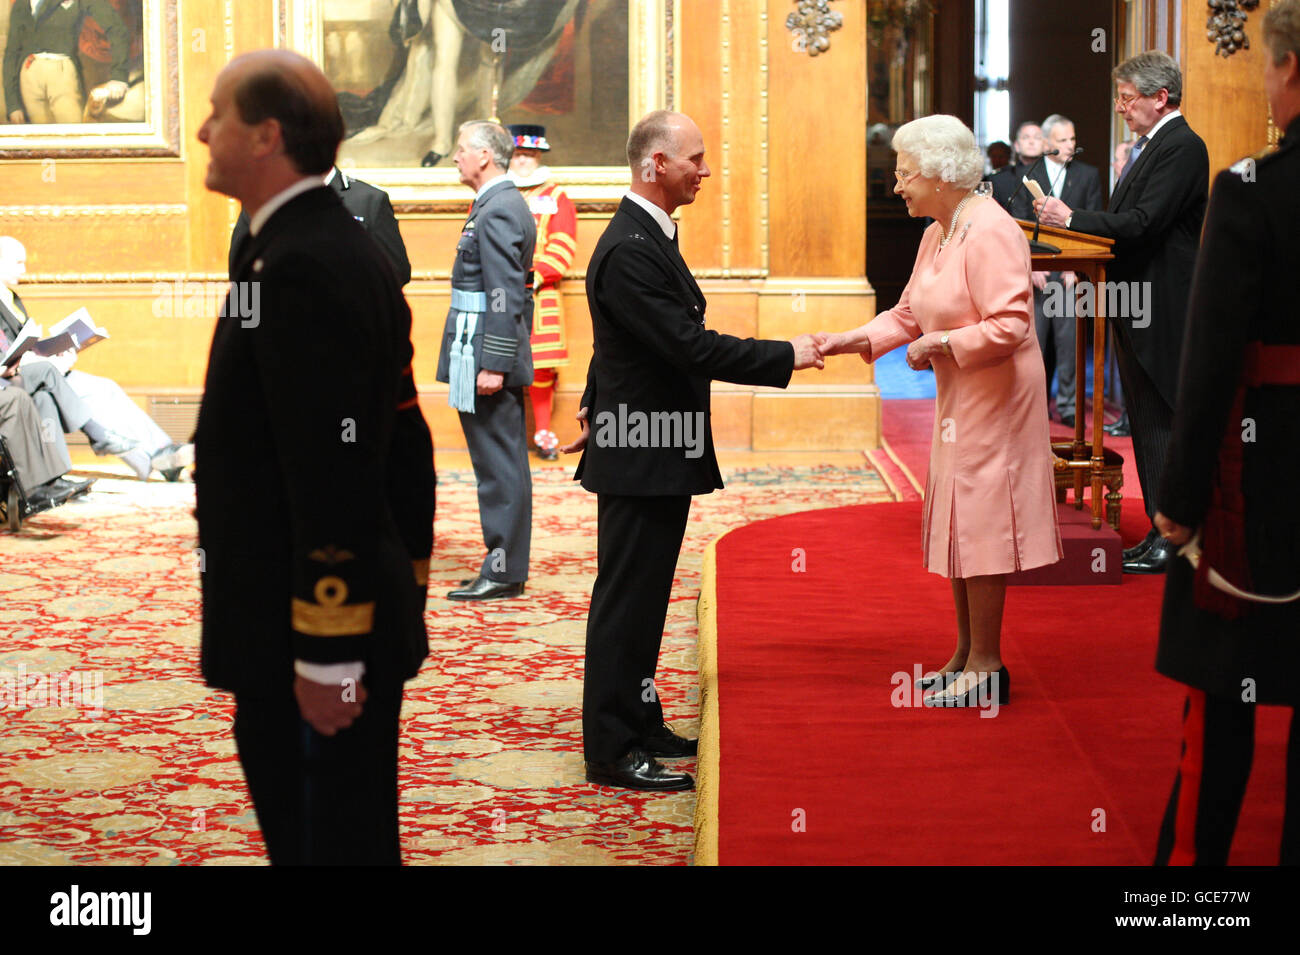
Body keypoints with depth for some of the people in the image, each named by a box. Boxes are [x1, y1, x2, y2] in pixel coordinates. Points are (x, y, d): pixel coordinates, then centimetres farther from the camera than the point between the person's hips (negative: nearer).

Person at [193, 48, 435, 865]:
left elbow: (333, 478, -23)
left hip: (312, 643, -10)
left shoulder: (300, 268, -19)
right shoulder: (351, 251, 13)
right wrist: (407, 591, 22)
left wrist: (325, 654, -21)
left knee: (333, 845, -1)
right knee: (356, 837, 17)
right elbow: (404, 447, 17)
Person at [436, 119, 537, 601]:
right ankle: (504, 564, 19)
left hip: (486, 356, -11)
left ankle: (503, 572, -2)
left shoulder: (498, 211, -15)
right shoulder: (502, 205, 17)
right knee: (499, 462, 13)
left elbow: (505, 296, -21)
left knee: (499, 464, -6)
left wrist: (493, 364, -23)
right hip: (490, 356, 11)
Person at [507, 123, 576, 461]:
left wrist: (538, 275, -11)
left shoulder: (555, 197, 9)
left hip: (540, 291, 0)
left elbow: (563, 244, 2)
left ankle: (544, 433, 8)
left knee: (542, 365, -1)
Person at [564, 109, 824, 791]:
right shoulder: (629, 250, -22)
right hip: (641, 459, -10)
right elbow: (694, 349, -25)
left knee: (643, 596, 16)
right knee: (626, 598, -3)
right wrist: (787, 356, -16)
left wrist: (596, 410, 34)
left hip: (659, 452, 10)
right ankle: (611, 751, 4)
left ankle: (638, 725, 27)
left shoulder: (647, 236, 13)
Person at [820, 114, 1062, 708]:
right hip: (959, 400, 10)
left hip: (994, 401, -10)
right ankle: (966, 657, 24)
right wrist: (846, 342, 4)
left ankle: (986, 666, 4)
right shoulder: (937, 234, 11)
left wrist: (938, 343, -17)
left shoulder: (989, 233, -20)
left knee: (980, 522, -5)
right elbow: (908, 315, 16)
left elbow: (1008, 327, -26)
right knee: (959, 526, 14)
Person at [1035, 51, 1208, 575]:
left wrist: (1071, 218, -20)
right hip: (1135, 306, 10)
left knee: (1161, 422, -6)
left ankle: (1171, 539, -1)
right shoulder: (1151, 146, 17)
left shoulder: (1182, 147, -14)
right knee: (1146, 423, 13)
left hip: (1159, 311, -10)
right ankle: (1162, 533, 21)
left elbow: (1144, 221, -23)